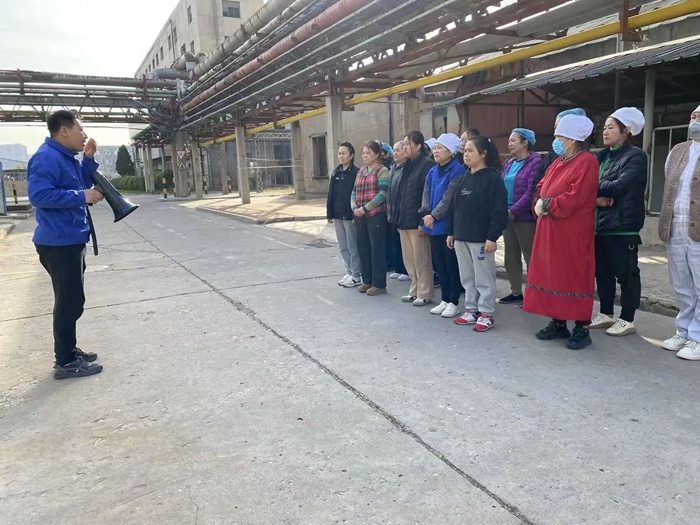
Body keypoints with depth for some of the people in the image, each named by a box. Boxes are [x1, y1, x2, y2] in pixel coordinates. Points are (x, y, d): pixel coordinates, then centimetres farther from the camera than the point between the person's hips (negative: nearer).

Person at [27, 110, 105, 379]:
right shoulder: (47, 157, -17)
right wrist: (82, 197, -22)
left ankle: (69, 352, 29)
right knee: (69, 302, -4)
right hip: (59, 243, -11)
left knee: (72, 301, 17)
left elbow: (81, 185, 20)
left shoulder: (66, 157, 14)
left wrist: (88, 159, 7)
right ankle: (66, 362, 6)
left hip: (70, 240, 11)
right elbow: (38, 194, -25)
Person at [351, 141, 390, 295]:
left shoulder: (382, 171, -6)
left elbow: (383, 194, -15)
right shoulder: (360, 171, 16)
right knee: (363, 248, 11)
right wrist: (354, 208, -4)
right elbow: (354, 192, 14)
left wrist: (365, 208, -16)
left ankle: (379, 284, 6)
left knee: (377, 249, -1)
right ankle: (367, 281, 22)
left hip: (376, 215, -7)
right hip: (360, 217, 7)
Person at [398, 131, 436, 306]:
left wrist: (423, 221, -20)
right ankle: (415, 291, 25)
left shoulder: (427, 164, -10)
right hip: (405, 220, 9)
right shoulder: (407, 166, 17)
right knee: (409, 260, 14)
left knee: (421, 260, 0)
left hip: (417, 221, -9)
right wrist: (398, 219, 15)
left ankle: (425, 293, 11)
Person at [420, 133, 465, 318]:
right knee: (439, 264, 13)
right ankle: (445, 300, 24)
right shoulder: (432, 172, 14)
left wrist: (434, 216, -16)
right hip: (434, 225, 8)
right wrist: (426, 214, -5)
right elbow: (426, 195, 10)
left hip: (449, 226, -7)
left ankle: (454, 302, 11)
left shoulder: (457, 171, -10)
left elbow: (449, 198, -17)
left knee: (452, 264, 1)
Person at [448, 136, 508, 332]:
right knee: (467, 277, 14)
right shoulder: (462, 179, 13)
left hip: (481, 238, -7)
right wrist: (451, 232, 13)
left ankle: (486, 314, 11)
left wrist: (492, 236, -19)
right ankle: (471, 310, 25)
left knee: (484, 277, 1)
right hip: (461, 237, 8)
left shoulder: (493, 178, -10)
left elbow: (499, 211, -15)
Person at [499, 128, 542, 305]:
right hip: (508, 216, 8)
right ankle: (516, 293, 25)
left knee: (530, 257, 1)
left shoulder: (536, 162, -9)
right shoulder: (509, 163, 15)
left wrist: (514, 211, -19)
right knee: (511, 257, 13)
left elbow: (531, 192, -18)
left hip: (525, 218, -8)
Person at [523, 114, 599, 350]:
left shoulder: (586, 162, -12)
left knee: (574, 278, -3)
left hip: (572, 234, -9)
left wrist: (547, 205, -12)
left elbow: (573, 198, -21)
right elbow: (541, 187, 17)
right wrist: (539, 202, -4)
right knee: (552, 274, 11)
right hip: (549, 231, 9)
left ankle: (582, 329, 7)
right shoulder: (558, 163, 16)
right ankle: (558, 323, 22)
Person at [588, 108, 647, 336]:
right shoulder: (602, 157, 15)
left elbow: (619, 187, -21)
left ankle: (627, 320, 11)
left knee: (625, 273, 2)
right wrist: (596, 197, -15)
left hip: (622, 225, -7)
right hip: (600, 224, 7)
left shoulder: (635, 156, -6)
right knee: (602, 272, 13)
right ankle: (606, 314, 26)